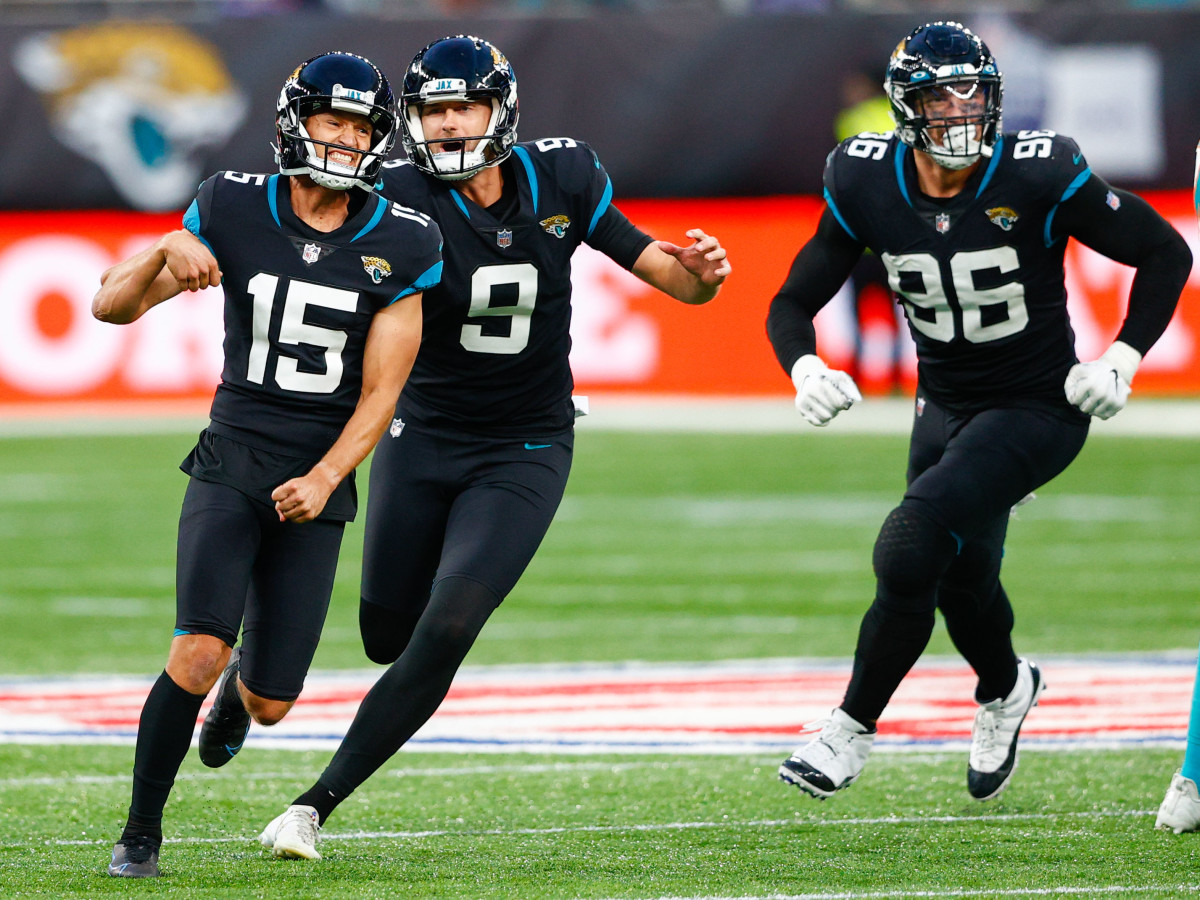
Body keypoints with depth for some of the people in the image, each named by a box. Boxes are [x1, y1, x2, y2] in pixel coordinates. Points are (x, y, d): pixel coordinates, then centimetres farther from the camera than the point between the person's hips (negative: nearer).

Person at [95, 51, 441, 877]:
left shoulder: (400, 246, -5)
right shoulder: (234, 210, -4)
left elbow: (381, 392, -5)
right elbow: (113, 307, -2)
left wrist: (325, 479, -20)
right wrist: (166, 254, -23)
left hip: (315, 484, 1)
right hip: (231, 465, -1)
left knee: (269, 707, 2)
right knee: (198, 654, -23)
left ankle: (245, 680, 42)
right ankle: (141, 834, -6)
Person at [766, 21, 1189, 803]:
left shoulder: (1039, 178, -20)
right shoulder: (869, 185, -10)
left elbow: (1165, 253, -9)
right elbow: (794, 302, -1)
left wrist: (1122, 360, -18)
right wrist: (806, 370, -22)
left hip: (1038, 410, -5)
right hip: (945, 409, 5)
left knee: (910, 549, -22)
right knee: (961, 577, 18)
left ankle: (853, 730, -9)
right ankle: (1006, 690, 52)